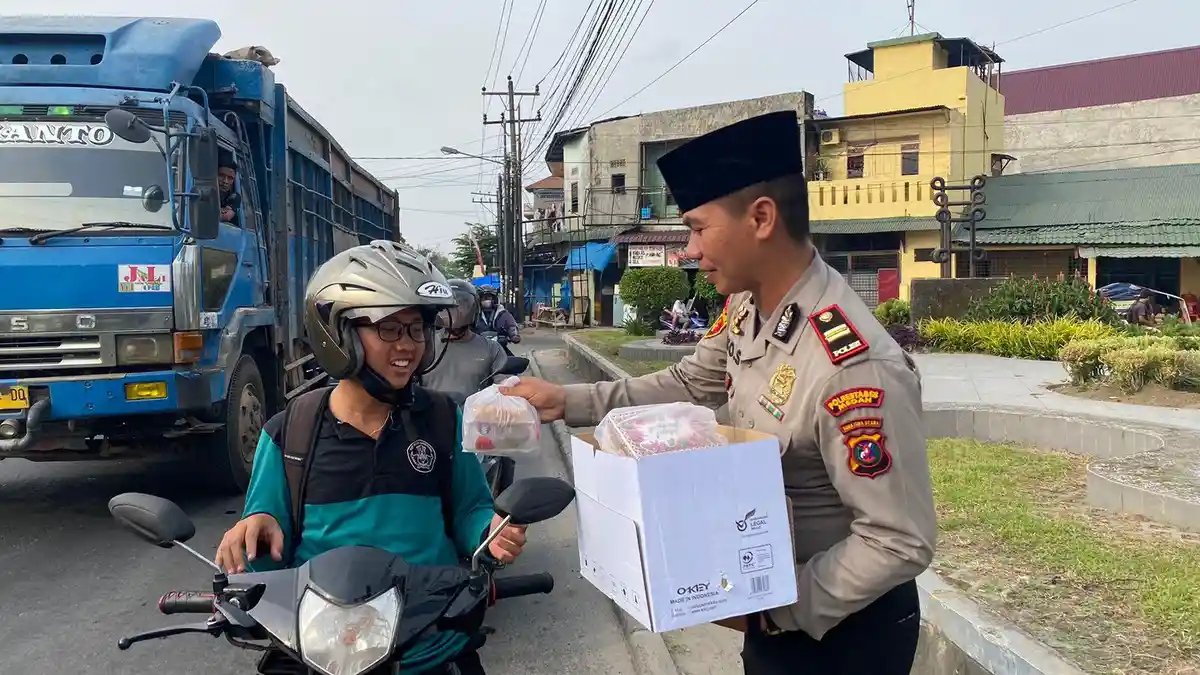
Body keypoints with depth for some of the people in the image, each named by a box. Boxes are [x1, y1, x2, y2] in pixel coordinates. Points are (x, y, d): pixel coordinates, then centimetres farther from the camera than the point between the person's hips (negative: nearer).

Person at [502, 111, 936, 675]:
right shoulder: (745, 309, -8)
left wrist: (771, 608, -22)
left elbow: (900, 543, -28)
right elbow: (688, 386, 9)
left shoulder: (856, 367, -34)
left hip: (845, 624, -7)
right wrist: (568, 401, 2)